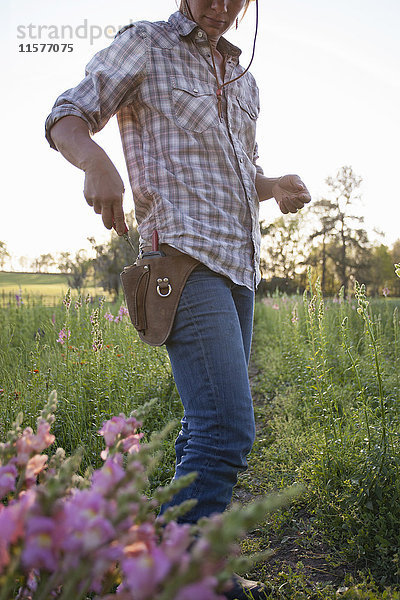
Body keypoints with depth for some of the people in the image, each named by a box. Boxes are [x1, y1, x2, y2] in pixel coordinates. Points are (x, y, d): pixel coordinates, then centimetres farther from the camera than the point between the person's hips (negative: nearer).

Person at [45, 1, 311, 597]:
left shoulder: (243, 80, 25)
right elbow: (65, 119, 0)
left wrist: (278, 186, 7)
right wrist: (96, 162, -23)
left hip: (237, 267, 8)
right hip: (184, 257, -8)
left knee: (210, 425, 11)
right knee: (228, 431, -18)